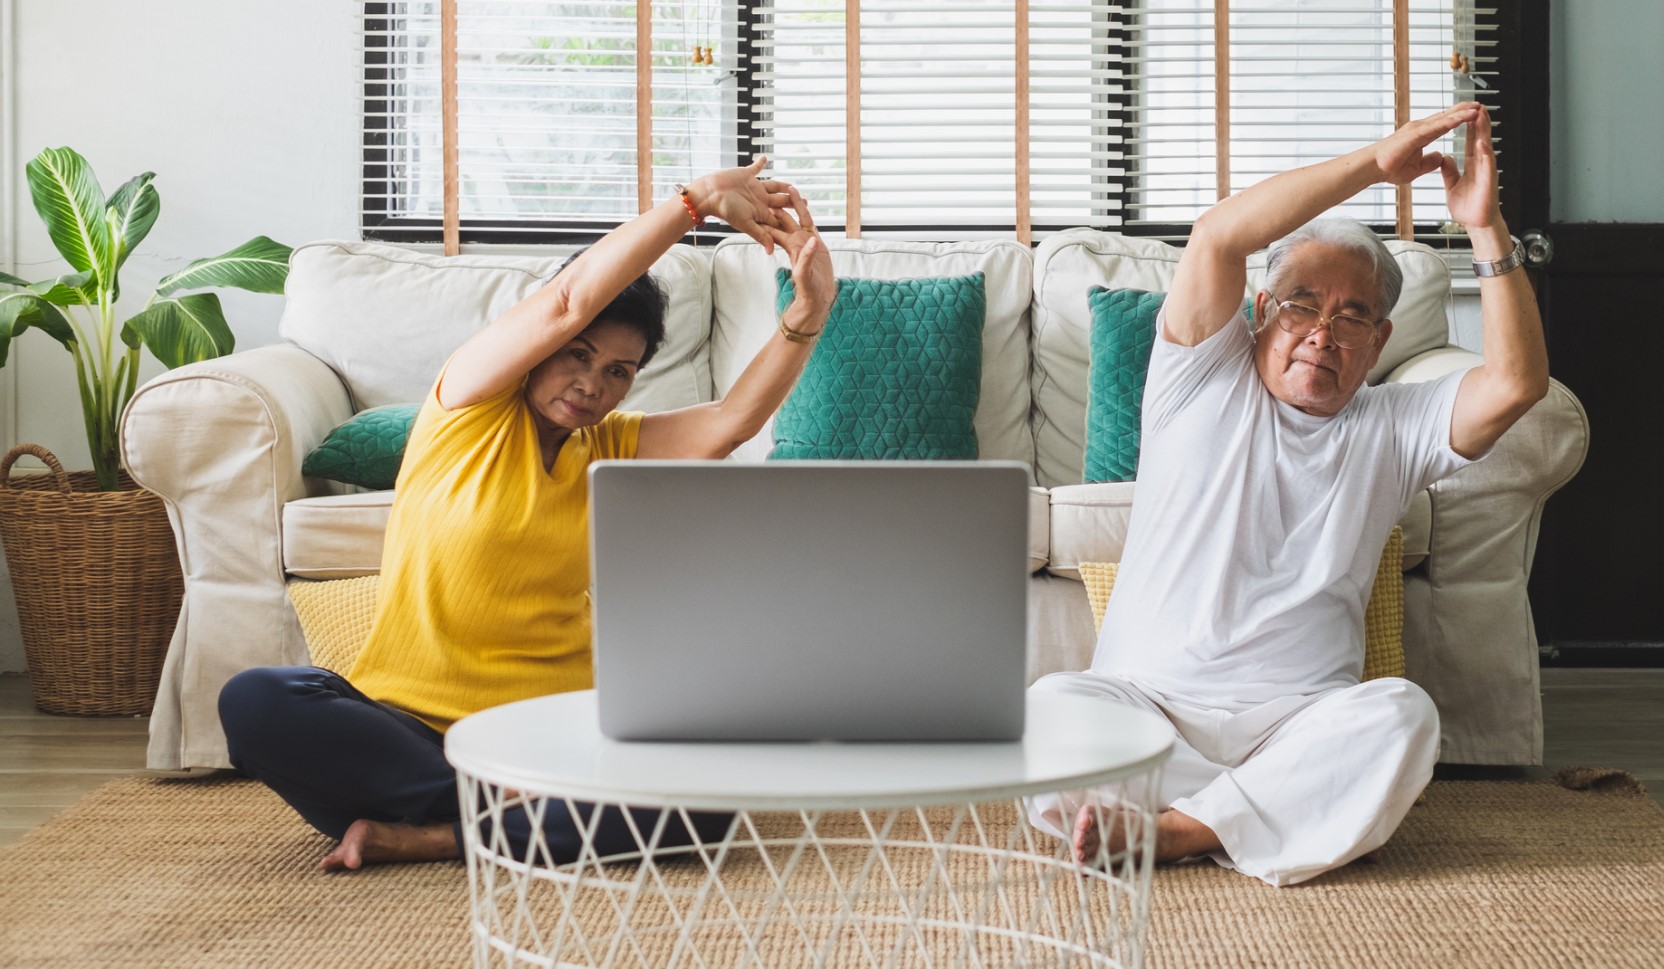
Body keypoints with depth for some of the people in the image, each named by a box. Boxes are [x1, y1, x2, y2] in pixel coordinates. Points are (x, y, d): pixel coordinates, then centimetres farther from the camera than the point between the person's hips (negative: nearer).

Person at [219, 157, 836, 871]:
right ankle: (513, 827, -25)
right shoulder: (468, 406, 2)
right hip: (406, 721, -2)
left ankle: (431, 837, -20)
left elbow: (732, 420, -5)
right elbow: (570, 299, -11)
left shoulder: (613, 451, 13)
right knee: (255, 702, -31)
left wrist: (807, 316, -20)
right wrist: (698, 199, -12)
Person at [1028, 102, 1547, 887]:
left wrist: (1487, 231, -7)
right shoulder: (1204, 383, 11)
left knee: (1399, 714, -32)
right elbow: (1215, 238, -6)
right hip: (1144, 701, -1)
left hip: (1299, 719, 2)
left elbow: (1517, 382, 0)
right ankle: (1285, 814, -26)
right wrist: (1375, 162, -8)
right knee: (1048, 705, -33)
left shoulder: (1393, 430, 17)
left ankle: (1175, 827, -29)